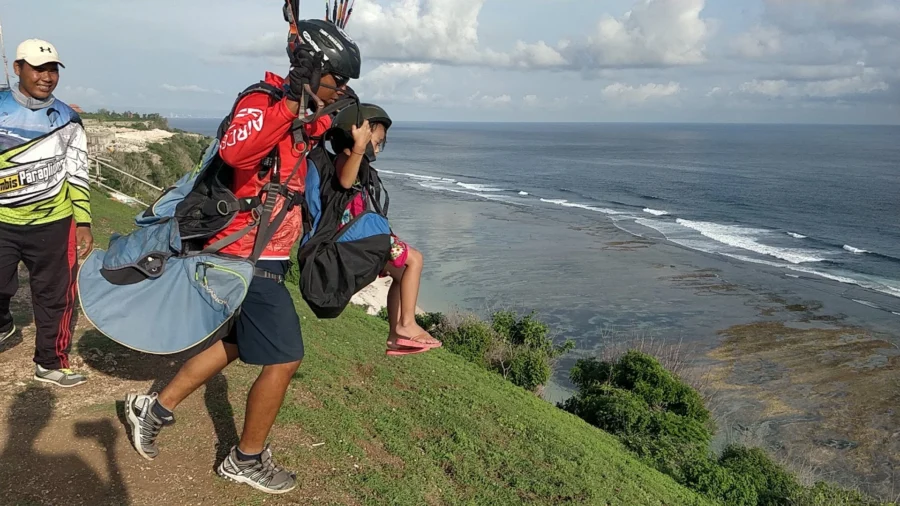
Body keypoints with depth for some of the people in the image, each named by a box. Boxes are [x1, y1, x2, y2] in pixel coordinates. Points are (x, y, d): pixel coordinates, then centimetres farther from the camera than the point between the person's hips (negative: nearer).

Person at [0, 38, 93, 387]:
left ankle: (50, 364, 21)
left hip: (53, 223, 1)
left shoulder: (67, 119, 4)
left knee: (56, 296, 6)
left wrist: (83, 222, 1)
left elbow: (77, 174, 6)